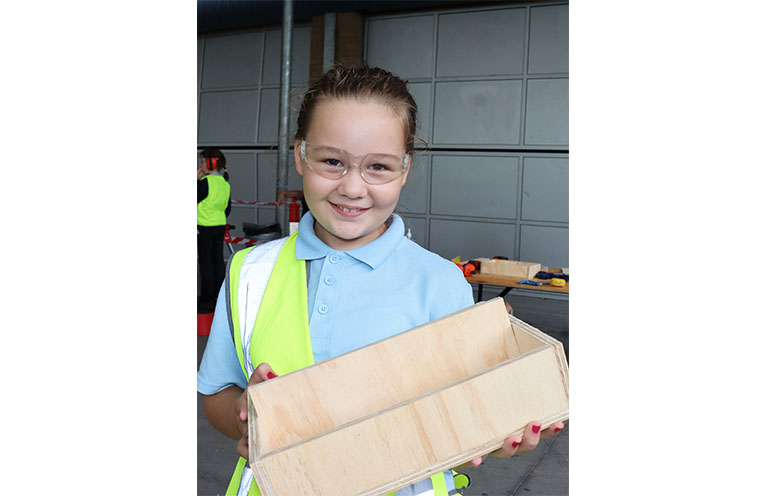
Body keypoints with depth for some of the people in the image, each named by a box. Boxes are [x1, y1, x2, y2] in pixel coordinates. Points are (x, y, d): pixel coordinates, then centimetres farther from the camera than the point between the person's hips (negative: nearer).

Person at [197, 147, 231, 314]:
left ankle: (207, 299, 1)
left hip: (205, 227, -7)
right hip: (220, 225, 7)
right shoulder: (225, 183, 8)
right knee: (218, 260, 12)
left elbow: (195, 199, -12)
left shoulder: (205, 182, -17)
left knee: (205, 261, -2)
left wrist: (196, 180, -8)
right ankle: (219, 296, 19)